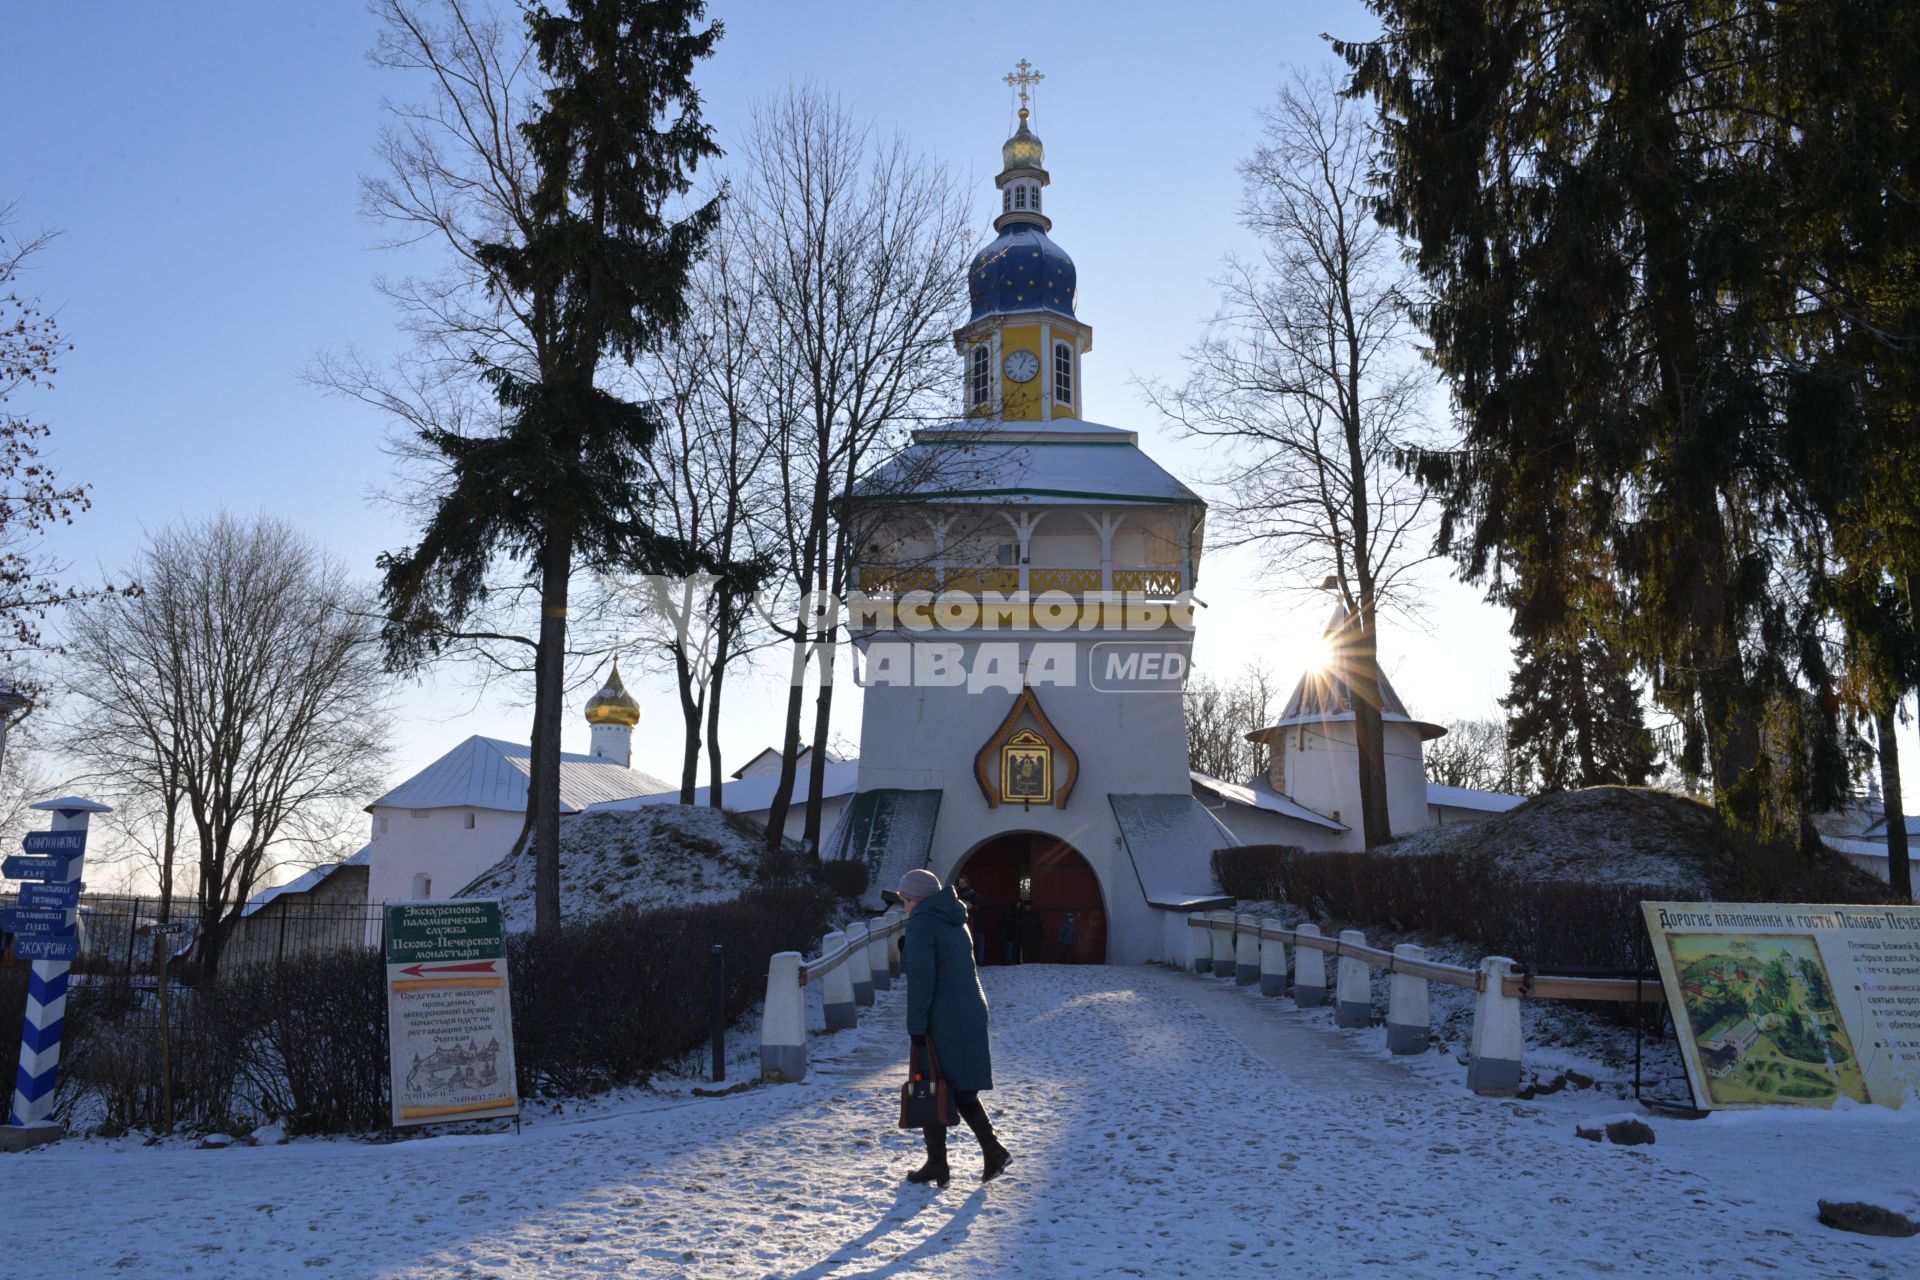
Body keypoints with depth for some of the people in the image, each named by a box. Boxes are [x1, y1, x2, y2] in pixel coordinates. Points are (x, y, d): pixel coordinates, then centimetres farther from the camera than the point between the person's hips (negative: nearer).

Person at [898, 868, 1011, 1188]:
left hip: (940, 1021, -8)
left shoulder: (921, 924, -11)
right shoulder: (955, 922, 16)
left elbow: (921, 978, -18)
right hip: (971, 1015, 8)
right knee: (961, 1088, 15)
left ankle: (937, 1164, 10)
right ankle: (993, 1150, 5)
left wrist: (916, 1027, -14)